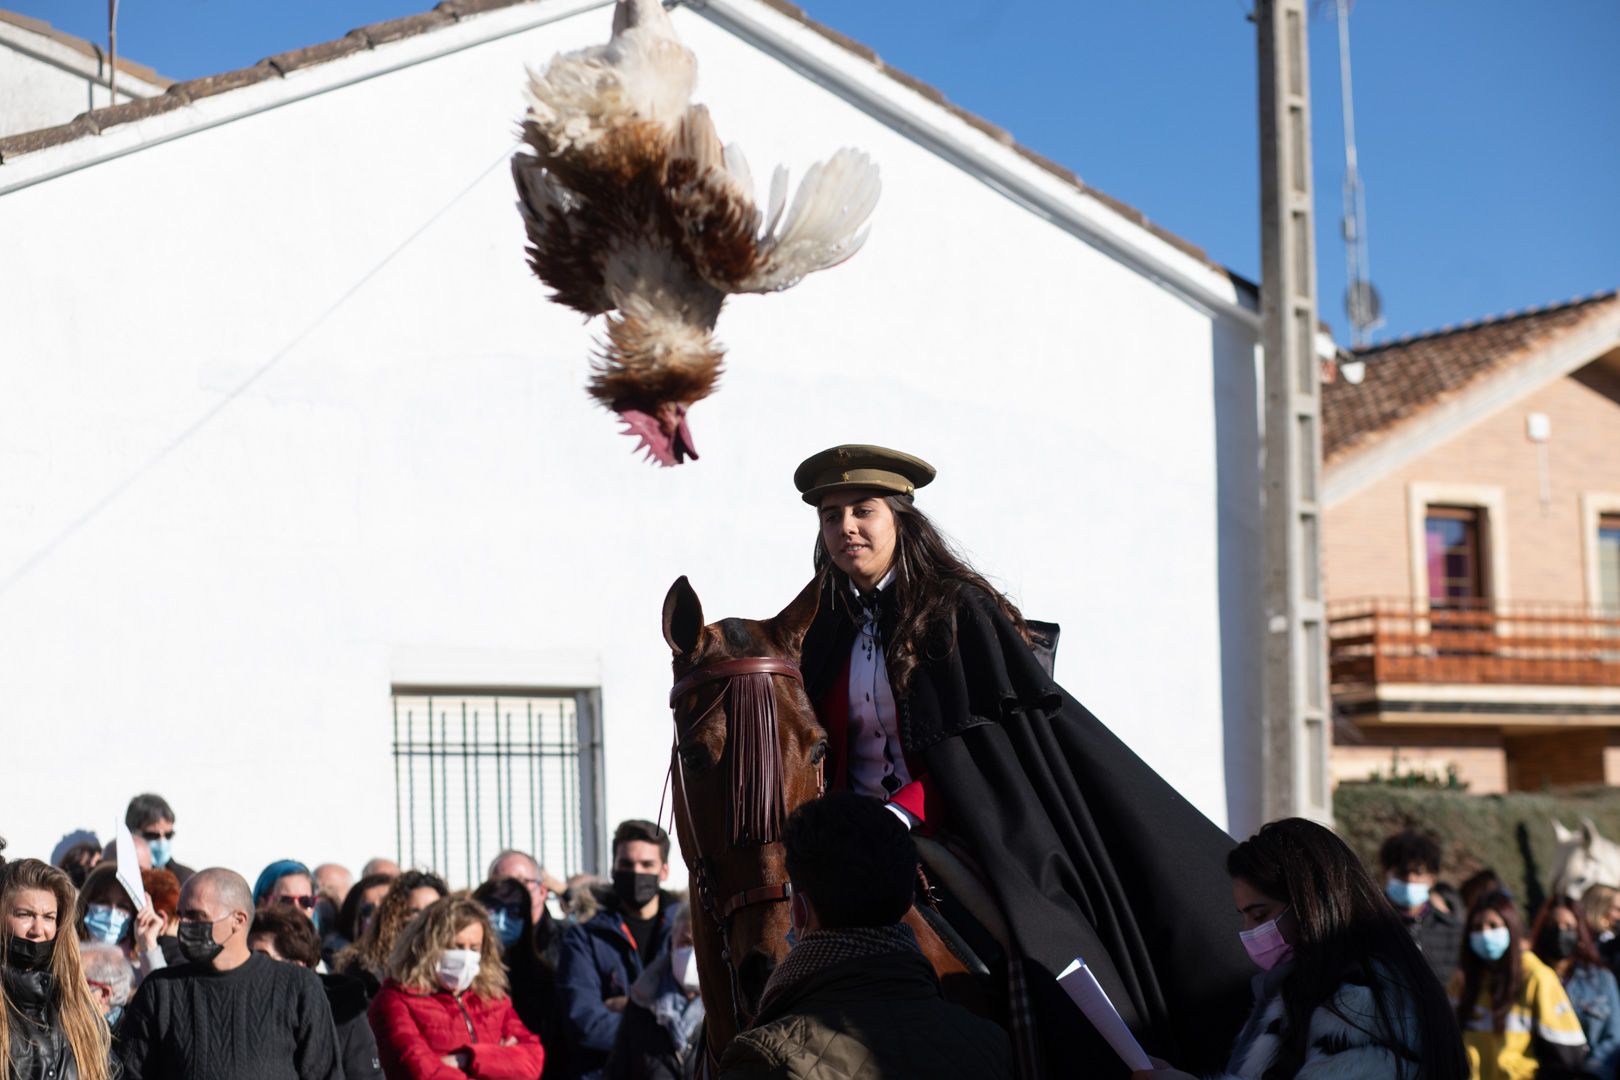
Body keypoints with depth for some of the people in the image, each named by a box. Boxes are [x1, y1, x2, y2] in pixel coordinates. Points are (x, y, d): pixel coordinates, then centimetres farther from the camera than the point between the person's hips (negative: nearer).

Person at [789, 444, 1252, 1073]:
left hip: (949, 830, -5)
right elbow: (824, 748, 16)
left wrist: (900, 812, -20)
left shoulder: (956, 609, -3)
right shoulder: (825, 626, 12)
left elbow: (974, 740, -10)